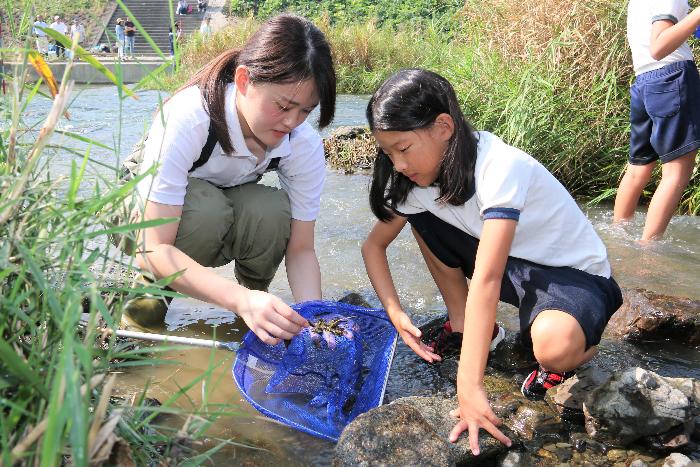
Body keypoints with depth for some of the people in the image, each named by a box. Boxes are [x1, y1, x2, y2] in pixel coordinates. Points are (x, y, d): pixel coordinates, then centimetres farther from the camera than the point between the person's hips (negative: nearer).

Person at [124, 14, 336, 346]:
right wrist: (241, 300, -52)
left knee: (273, 208, -30)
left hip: (226, 227, 3)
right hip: (145, 216, -3)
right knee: (205, 205, -36)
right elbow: (153, 249, -39)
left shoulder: (305, 144, -23)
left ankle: (257, 302, -2)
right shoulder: (187, 118, -37)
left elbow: (301, 248, -17)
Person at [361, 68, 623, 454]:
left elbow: (486, 279, -38)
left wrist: (469, 386, -40)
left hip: (574, 273, -7)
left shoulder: (499, 167, -31)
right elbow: (374, 245, 2)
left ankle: (578, 345, -2)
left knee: (553, 343, -40)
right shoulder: (421, 175, -9)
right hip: (514, 265, 7)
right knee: (420, 214, -8)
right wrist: (394, 311, -13)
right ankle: (463, 325, 7)